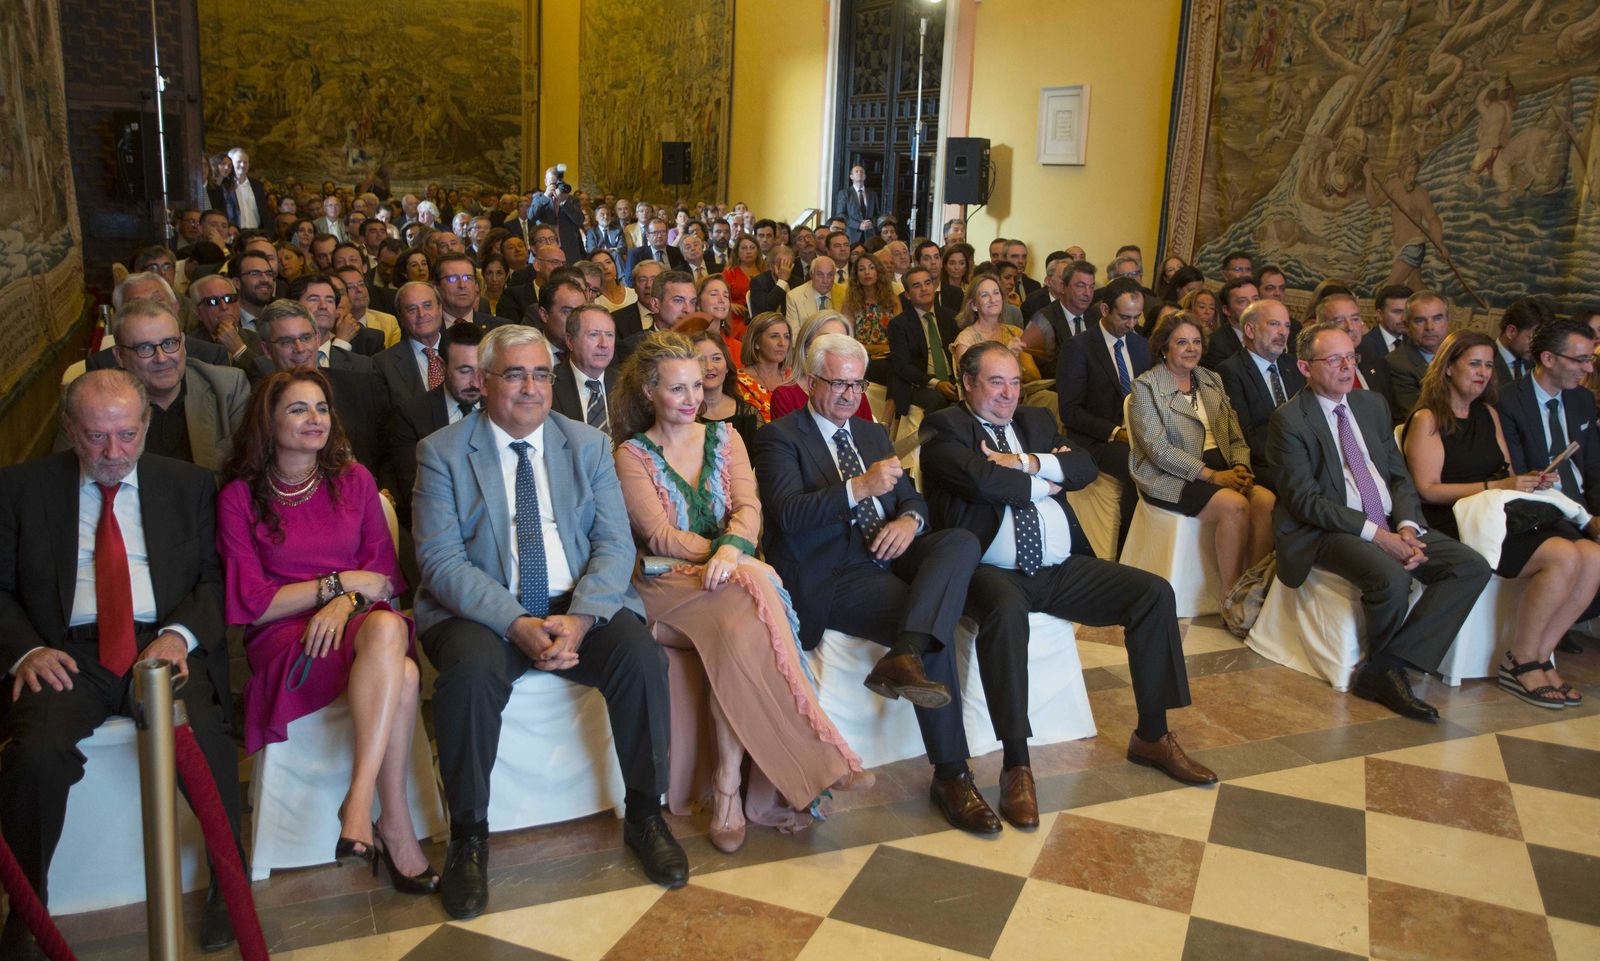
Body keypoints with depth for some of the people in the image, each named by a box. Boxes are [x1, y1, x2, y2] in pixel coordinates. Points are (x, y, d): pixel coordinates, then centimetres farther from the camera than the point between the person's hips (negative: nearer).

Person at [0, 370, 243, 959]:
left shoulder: (189, 484, 13)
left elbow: (215, 578, 8)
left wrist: (180, 634, -11)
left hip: (165, 645, 0)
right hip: (69, 652, 1)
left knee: (204, 737, -30)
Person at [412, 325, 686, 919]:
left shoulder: (589, 446, 10)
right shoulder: (442, 453, 2)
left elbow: (615, 545, 2)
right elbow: (441, 559, -8)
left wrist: (580, 619, -18)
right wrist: (517, 625, -22)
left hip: (580, 607, 2)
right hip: (481, 611, -2)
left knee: (640, 655, -25)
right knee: (471, 670, -33)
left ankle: (644, 815, -3)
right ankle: (468, 837, -11)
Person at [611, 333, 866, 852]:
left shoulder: (724, 438, 16)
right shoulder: (632, 455, 7)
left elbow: (748, 508, 1)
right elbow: (660, 536, -5)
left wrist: (730, 550, -23)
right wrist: (733, 558, -18)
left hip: (731, 575, 3)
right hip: (670, 583, -3)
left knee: (744, 632, -33)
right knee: (743, 623, -33)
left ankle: (728, 788, -24)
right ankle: (763, 788, -25)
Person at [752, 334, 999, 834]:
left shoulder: (873, 433, 24)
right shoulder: (779, 436, 1)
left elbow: (911, 496, 19)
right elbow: (787, 513, -14)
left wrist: (909, 519, -8)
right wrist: (859, 487, -27)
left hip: (888, 555, 7)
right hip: (829, 577, -6)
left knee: (963, 541, -24)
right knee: (935, 631, -26)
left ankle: (904, 658, -41)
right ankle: (951, 777, -16)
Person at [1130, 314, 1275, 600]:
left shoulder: (1212, 380, 18)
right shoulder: (1145, 387, -2)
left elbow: (1236, 435, 14)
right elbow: (1159, 449, -12)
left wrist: (1240, 467, -9)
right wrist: (1212, 475, -18)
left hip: (1220, 469, 6)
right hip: (1170, 478, -6)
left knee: (1266, 500, -23)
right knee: (1235, 505, -29)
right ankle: (1230, 595, -17)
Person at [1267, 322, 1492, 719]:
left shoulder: (1373, 404, 15)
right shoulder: (1289, 419, -6)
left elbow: (1400, 475, 13)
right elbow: (1304, 500, -13)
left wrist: (1407, 526, -7)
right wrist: (1374, 533, -20)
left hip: (1392, 526, 7)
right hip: (1330, 533, -7)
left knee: (1473, 567, -13)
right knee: (1391, 580, -34)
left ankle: (1385, 668, -16)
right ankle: (1382, 665, -3)